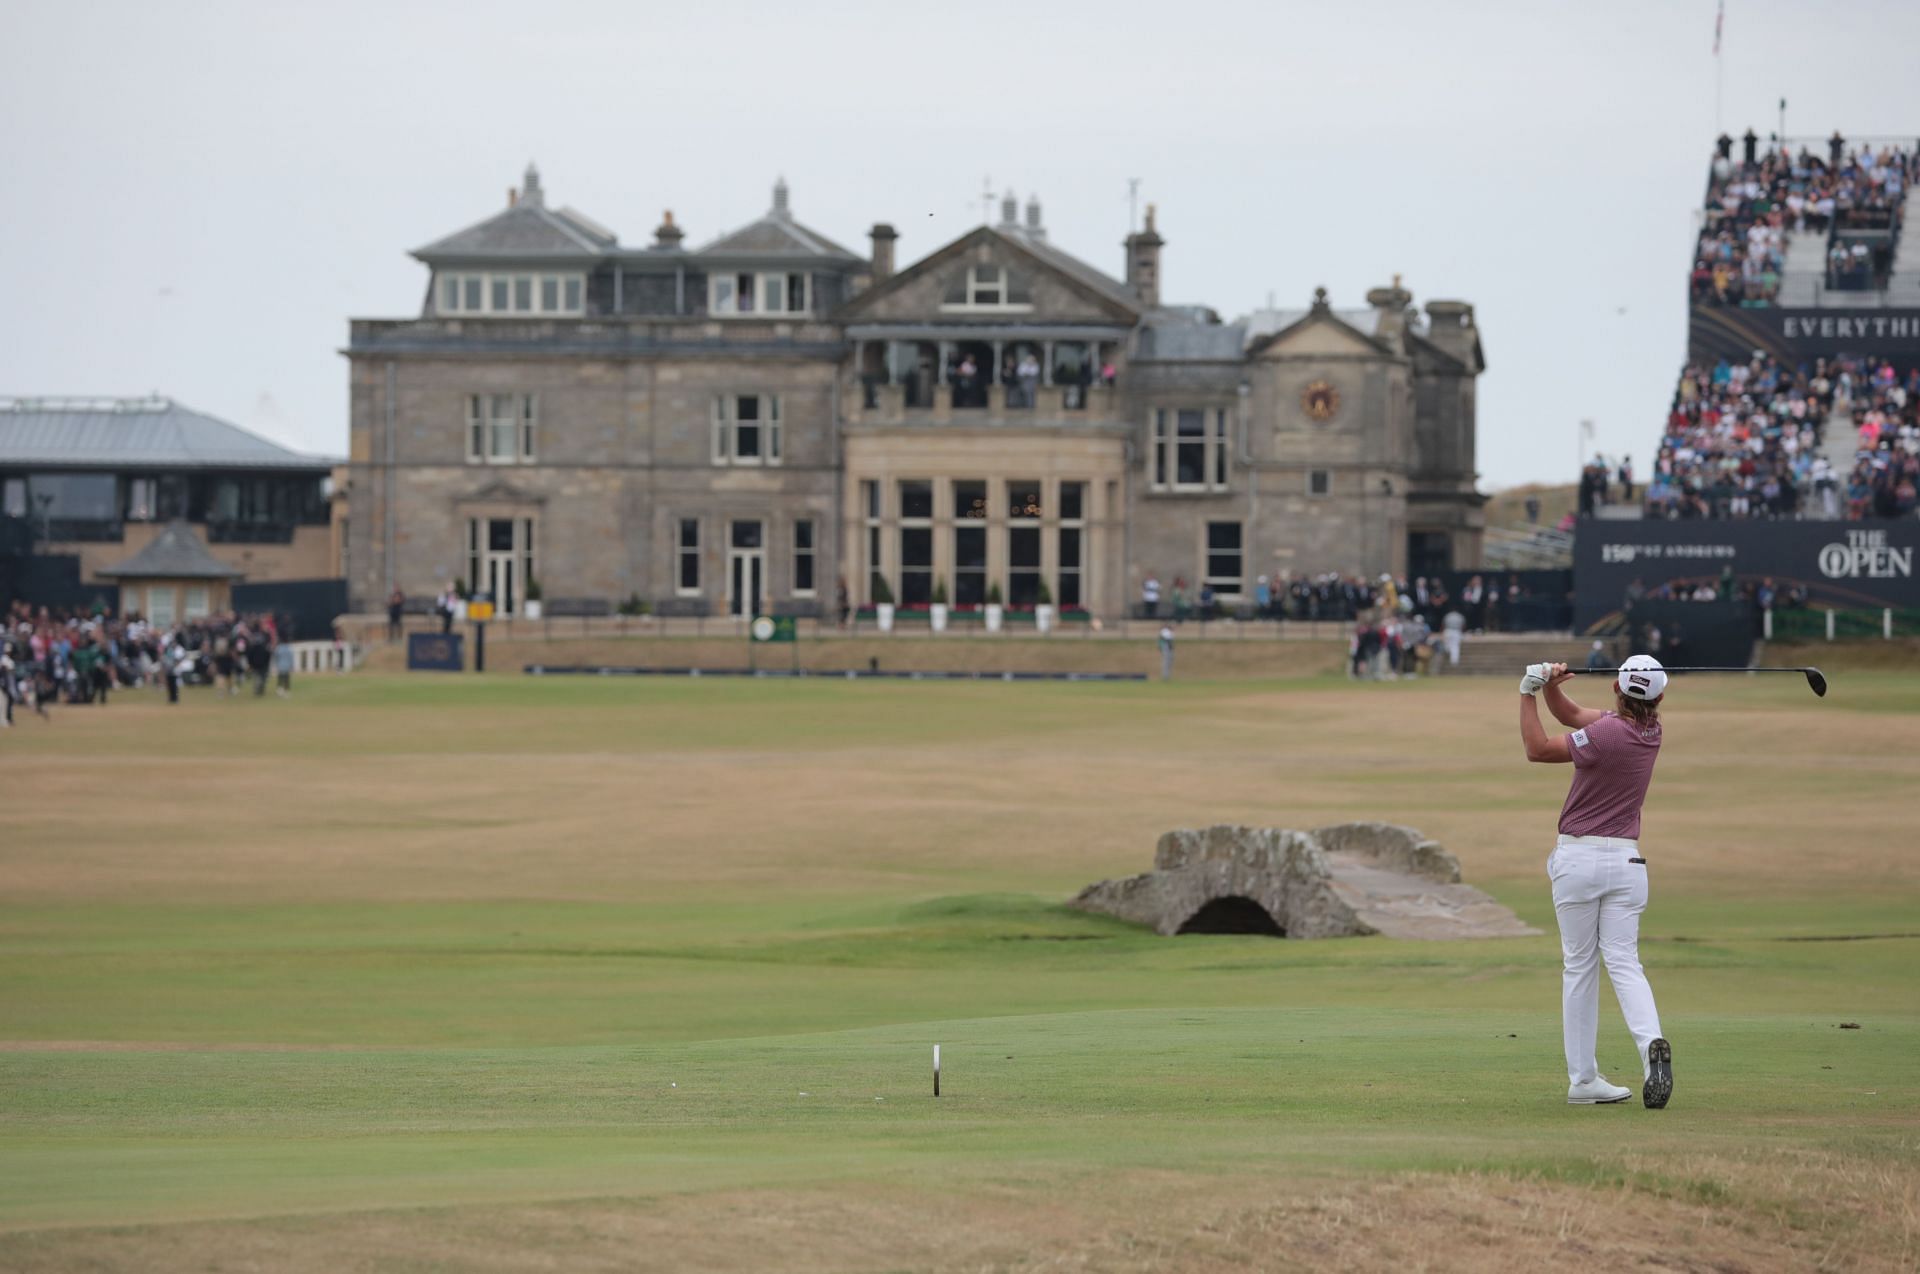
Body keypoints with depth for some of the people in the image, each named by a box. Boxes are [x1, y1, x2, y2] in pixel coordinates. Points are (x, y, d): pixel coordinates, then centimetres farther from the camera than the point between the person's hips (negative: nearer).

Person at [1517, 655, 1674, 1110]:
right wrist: (1551, 685, -4)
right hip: (1626, 860, 5)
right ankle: (1651, 1042, -26)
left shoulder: (1606, 733, -17)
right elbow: (1571, 715, 12)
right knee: (1624, 963, 2)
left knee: (1578, 968, 5)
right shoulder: (1649, 730, 5)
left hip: (1578, 857, -5)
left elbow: (1537, 749, -7)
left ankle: (1582, 1079, 6)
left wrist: (1529, 694, -3)